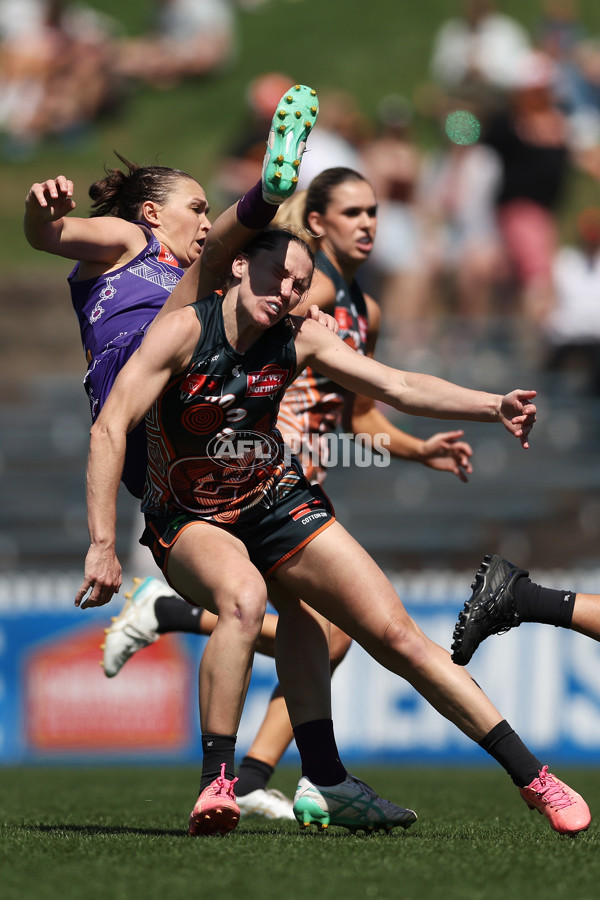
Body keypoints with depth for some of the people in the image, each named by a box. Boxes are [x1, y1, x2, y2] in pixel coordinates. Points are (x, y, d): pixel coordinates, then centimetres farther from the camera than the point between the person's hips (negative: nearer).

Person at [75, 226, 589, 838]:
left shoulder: (298, 340, -6)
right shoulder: (185, 330, -20)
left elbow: (400, 387, -8)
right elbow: (109, 429, -25)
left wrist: (494, 408, -24)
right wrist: (102, 545, -33)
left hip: (278, 505, 4)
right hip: (190, 523, -4)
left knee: (397, 635, -4)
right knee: (243, 597, -39)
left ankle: (531, 775, 2)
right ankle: (216, 782, -30)